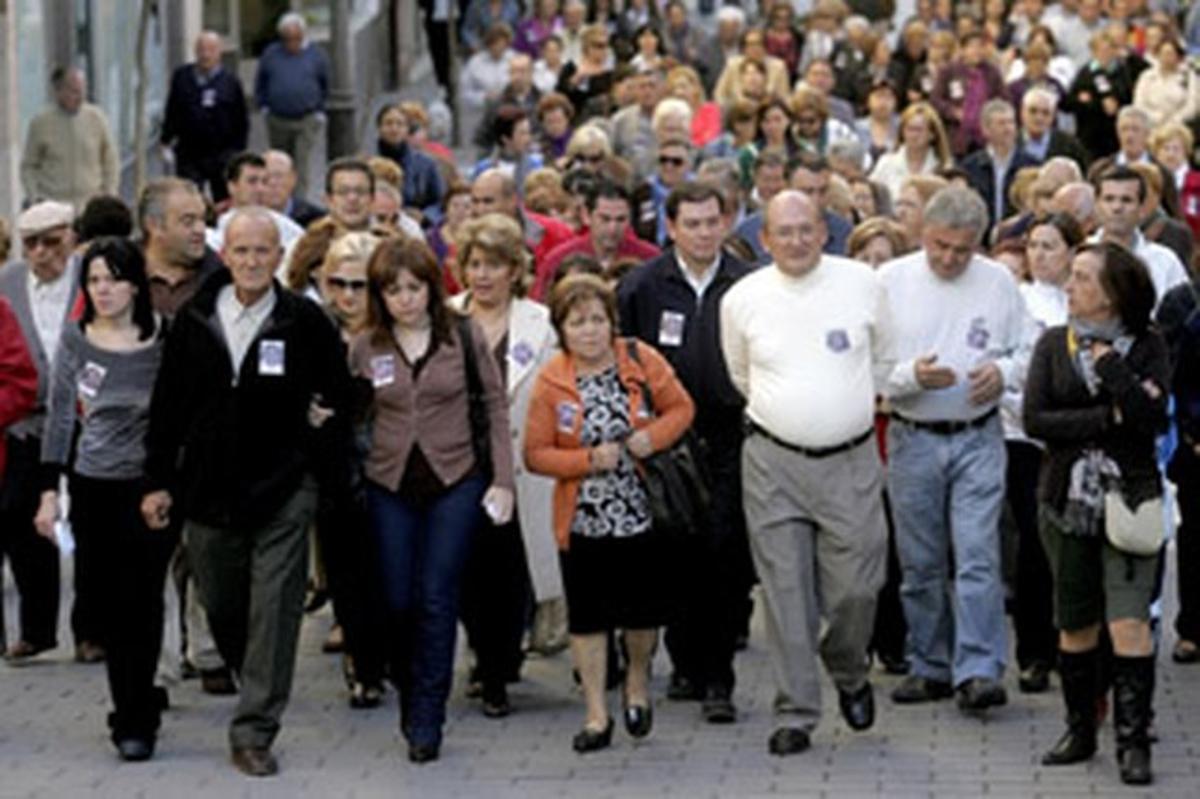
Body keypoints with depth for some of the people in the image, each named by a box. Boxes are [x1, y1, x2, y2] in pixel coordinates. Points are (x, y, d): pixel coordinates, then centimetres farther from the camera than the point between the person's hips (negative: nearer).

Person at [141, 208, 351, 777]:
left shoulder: (305, 322, -4)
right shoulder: (195, 320, 3)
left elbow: (338, 396, 6)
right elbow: (167, 406, 7)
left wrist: (317, 458, -1)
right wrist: (158, 482, 4)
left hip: (283, 493, -3)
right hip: (208, 491, 3)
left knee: (273, 612, -7)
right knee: (222, 608, 13)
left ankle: (254, 733, -5)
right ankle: (259, 692, 38)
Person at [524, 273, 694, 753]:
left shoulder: (642, 362, -4)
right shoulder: (550, 383, -6)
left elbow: (681, 408, 6)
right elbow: (536, 454, -4)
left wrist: (653, 436, -14)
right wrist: (589, 460, -18)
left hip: (642, 513, 0)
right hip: (583, 519, 0)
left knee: (644, 609, 8)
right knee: (587, 616, 4)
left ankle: (638, 682, 38)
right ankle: (597, 715, 15)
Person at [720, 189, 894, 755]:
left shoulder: (861, 283, 0)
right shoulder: (742, 299, 1)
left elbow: (885, 359, 14)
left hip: (851, 460, 0)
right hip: (773, 462, 0)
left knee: (856, 586, -1)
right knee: (785, 591, 0)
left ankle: (850, 674, 29)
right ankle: (796, 713, 7)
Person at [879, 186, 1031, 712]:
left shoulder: (998, 282, 4)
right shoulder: (890, 281, -1)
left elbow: (1027, 352, 10)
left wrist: (1002, 372, -11)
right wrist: (911, 375, -21)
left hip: (977, 437, 0)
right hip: (912, 441, 0)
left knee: (978, 557, -10)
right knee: (921, 564, 7)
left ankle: (978, 672, -12)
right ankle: (930, 667, 18)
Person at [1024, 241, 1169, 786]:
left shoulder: (1146, 348, -1)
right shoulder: (1054, 345, 6)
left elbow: (1152, 418, -15)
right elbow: (1035, 419, -5)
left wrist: (1109, 363, -13)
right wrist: (1110, 418, -12)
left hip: (1129, 499, -3)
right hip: (1067, 499, 3)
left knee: (1128, 621, -10)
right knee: (1075, 623, 9)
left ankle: (1133, 741, -5)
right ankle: (1080, 730, 22)